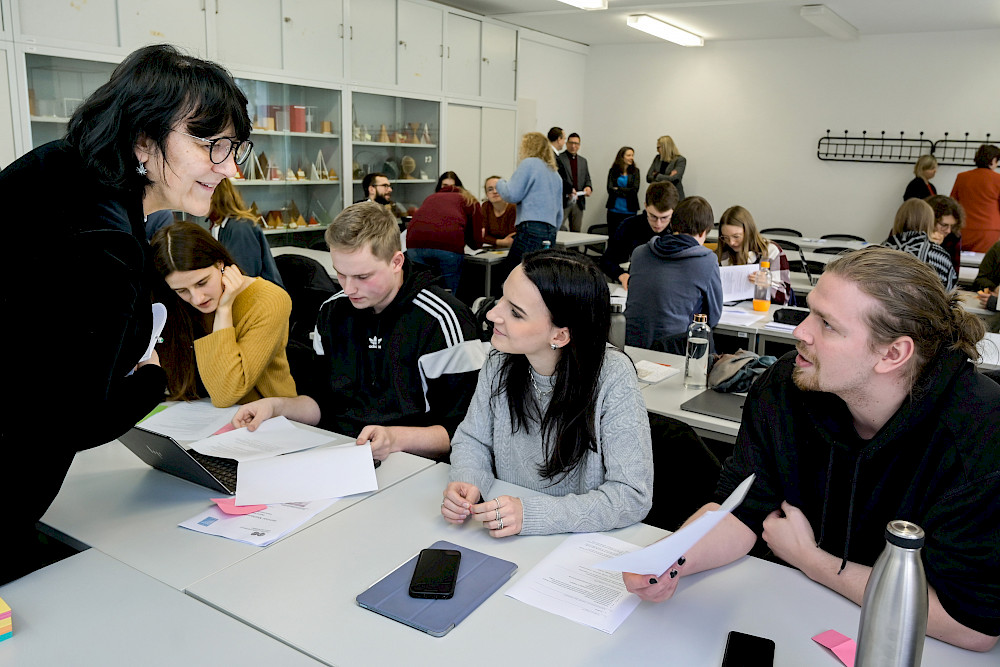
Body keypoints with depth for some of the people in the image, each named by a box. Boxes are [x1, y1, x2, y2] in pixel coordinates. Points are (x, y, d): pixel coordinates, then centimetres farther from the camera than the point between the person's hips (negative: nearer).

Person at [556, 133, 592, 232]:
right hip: (564, 202, -6)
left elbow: (587, 178, 21)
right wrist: (569, 190, -21)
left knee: (577, 231, 7)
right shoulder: (559, 159, -1)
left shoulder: (583, 161, 20)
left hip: (579, 202, 6)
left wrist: (588, 187, -2)